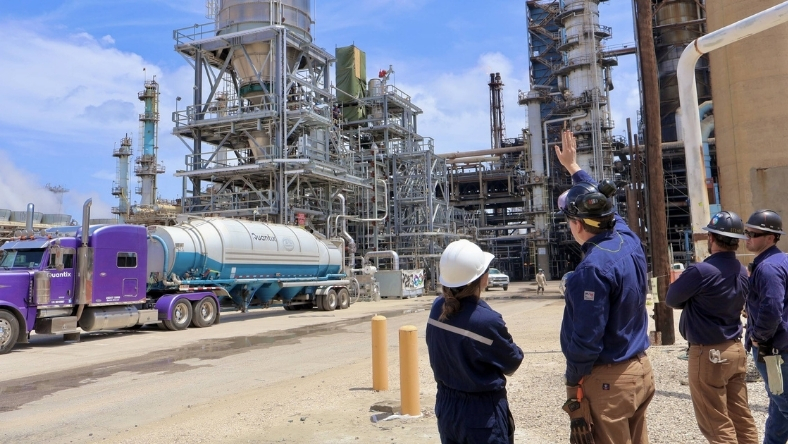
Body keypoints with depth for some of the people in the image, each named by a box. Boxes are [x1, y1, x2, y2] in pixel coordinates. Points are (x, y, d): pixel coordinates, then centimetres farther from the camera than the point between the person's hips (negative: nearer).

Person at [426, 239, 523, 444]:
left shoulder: (437, 308, -8)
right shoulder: (487, 320, -27)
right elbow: (512, 362, -11)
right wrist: (507, 343, 8)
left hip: (446, 406, 6)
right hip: (482, 413, -6)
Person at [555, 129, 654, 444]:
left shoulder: (594, 268, -25)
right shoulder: (629, 241, 0)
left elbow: (587, 338, -24)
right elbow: (600, 204, 19)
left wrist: (573, 382, -9)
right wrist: (573, 167, 30)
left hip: (607, 381, -9)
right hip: (640, 370, 9)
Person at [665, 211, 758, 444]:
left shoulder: (701, 271, -21)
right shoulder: (742, 272, 4)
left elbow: (671, 299, -9)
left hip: (708, 354, -8)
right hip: (736, 349, 8)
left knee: (717, 424, 3)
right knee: (742, 418, 16)